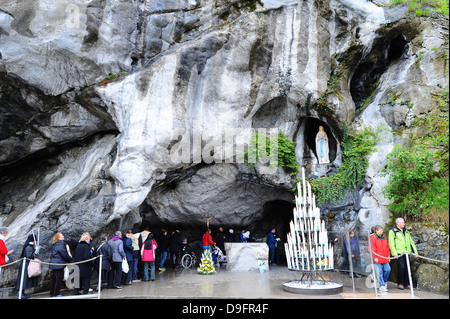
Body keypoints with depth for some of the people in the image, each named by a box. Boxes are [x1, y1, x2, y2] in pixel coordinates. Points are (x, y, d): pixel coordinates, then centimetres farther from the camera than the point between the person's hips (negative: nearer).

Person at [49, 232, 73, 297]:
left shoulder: (54, 245, 13)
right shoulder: (60, 245, -17)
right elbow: (64, 254, -18)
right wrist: (70, 259, -2)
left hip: (53, 264, 10)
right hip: (59, 264, -10)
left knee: (54, 279, 15)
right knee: (59, 279, -2)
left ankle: (52, 293, 23)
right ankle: (56, 293, 2)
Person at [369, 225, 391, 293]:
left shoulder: (384, 238, 15)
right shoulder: (372, 238, -8)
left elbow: (387, 247, 22)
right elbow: (372, 248, -11)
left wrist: (388, 255, 16)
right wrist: (375, 257, -15)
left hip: (385, 258, 6)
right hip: (377, 259, -6)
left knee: (388, 269, 2)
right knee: (379, 272, -6)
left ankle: (384, 282, 26)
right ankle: (382, 286, -3)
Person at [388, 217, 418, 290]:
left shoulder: (406, 232, 20)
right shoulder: (393, 231, -1)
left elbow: (411, 242, 23)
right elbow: (391, 243, -7)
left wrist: (415, 252, 15)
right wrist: (394, 253, -14)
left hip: (406, 253, 6)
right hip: (399, 253, -6)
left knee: (407, 268, 3)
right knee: (401, 267, -11)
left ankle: (406, 284, 12)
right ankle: (400, 283, 4)